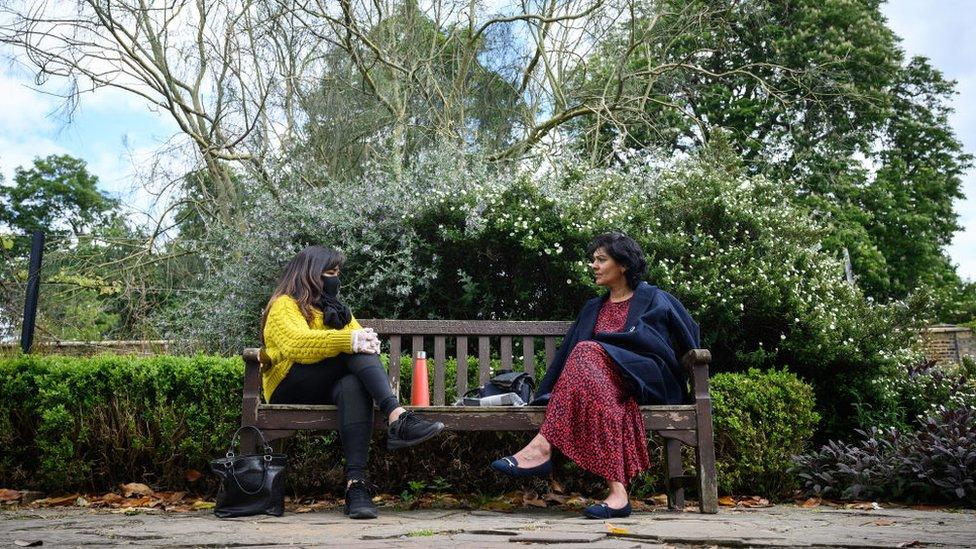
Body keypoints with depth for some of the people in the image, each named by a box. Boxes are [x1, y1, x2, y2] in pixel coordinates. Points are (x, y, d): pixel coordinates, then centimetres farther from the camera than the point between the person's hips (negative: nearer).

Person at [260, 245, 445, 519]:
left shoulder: (335, 309, 27)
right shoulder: (284, 306, 4)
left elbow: (358, 339, 9)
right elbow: (296, 343, -18)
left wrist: (368, 342, -17)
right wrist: (349, 341, -30)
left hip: (324, 390, 5)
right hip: (289, 388, -4)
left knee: (354, 386, -34)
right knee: (355, 351, -28)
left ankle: (356, 484, -48)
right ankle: (397, 418, -46)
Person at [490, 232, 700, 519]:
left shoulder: (656, 300, 14)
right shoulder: (592, 309, 26)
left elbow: (690, 339, 18)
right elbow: (567, 351, 17)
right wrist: (546, 395, 5)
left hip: (646, 381, -3)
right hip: (603, 377, 4)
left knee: (587, 353, -32)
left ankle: (542, 446, -43)